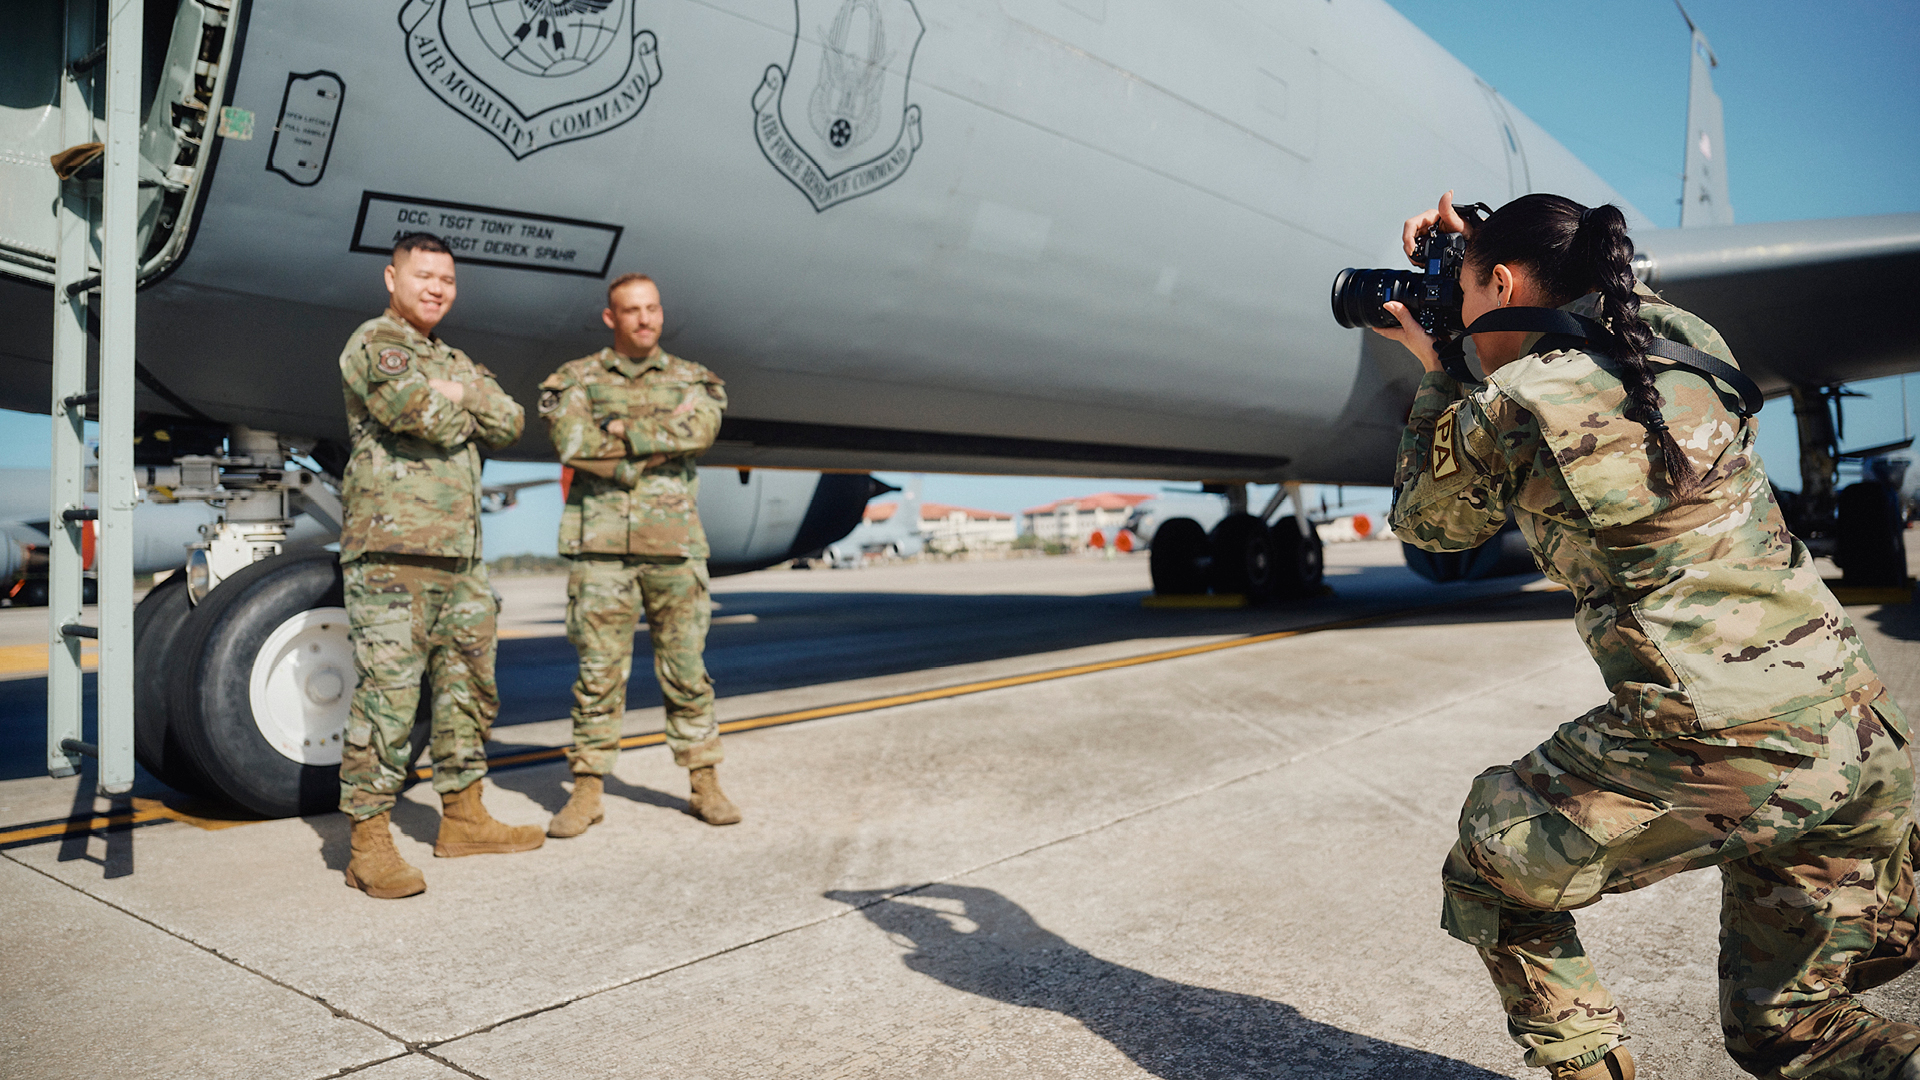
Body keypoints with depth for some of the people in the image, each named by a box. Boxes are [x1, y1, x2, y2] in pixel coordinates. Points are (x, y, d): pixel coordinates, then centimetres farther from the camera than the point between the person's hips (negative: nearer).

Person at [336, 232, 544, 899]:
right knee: (387, 695, -9)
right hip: (391, 551, -8)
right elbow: (421, 413, -20)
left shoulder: (454, 361, 23)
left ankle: (462, 818, 25)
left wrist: (458, 393, -5)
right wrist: (465, 408, -1)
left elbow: (509, 423, 9)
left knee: (468, 690, 13)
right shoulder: (373, 344, -2)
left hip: (460, 558, 9)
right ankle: (369, 845, -3)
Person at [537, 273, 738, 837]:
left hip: (675, 544, 1)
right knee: (598, 671, 2)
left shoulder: (693, 381, 12)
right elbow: (576, 445, -10)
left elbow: (699, 430, -10)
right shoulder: (575, 379, 8)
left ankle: (704, 783, 16)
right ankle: (587, 790, 11)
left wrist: (622, 430, -11)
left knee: (686, 669, 6)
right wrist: (660, 446, -8)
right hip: (600, 544, -1)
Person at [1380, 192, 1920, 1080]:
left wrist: (1434, 376, 21)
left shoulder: (1501, 412, -9)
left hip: (1715, 754, -7)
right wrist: (1478, 248, 31)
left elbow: (1425, 522, 13)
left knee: (1489, 869, 20)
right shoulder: (1686, 337, 9)